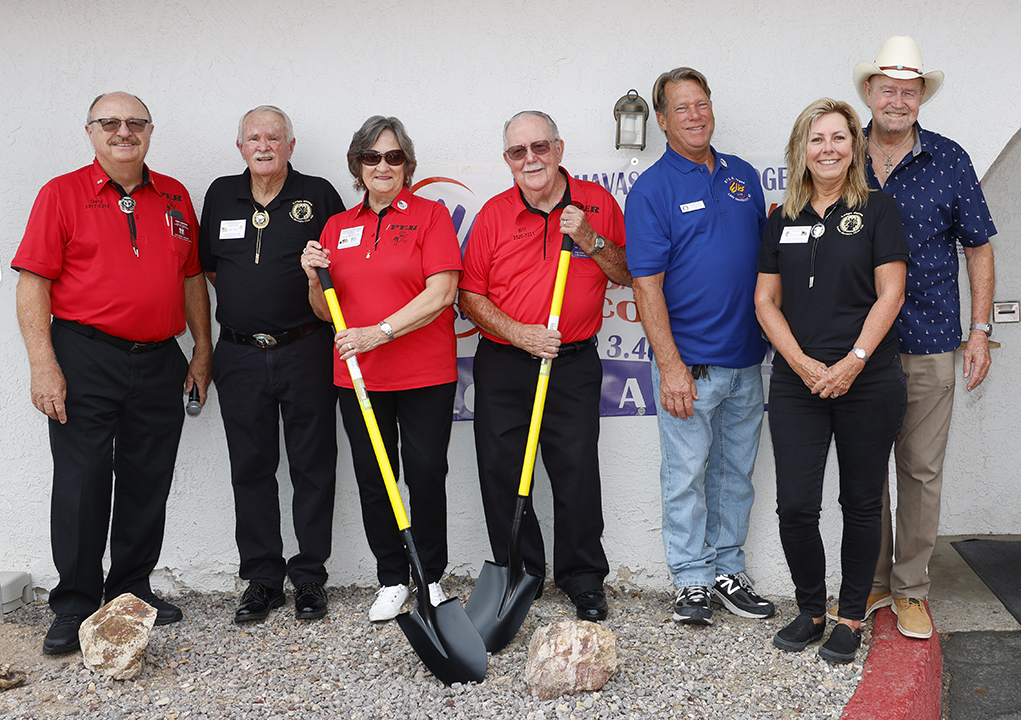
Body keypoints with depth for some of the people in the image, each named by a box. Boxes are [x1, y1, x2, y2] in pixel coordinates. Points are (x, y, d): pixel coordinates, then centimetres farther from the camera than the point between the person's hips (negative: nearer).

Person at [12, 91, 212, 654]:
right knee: (81, 483, -1)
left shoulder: (174, 197, 12)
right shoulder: (62, 194, 0)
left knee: (147, 482, 10)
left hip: (159, 362, 4)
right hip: (85, 359, -4)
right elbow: (33, 283, -5)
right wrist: (43, 365, -13)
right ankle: (74, 607, 10)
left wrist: (202, 352, 12)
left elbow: (192, 278, 17)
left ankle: (132, 589, 24)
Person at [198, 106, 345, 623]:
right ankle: (262, 578, 17)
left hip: (305, 351, -2)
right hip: (240, 355, 3)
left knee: (313, 466, 2)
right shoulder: (221, 195, 10)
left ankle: (309, 577, 12)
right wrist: (249, 303, 8)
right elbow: (209, 266, 18)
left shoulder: (318, 195, 2)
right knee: (251, 469, 6)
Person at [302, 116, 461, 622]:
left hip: (425, 374, -3)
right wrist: (314, 278, -6)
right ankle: (392, 580, 22)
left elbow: (441, 292, -12)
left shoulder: (430, 215, 0)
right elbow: (326, 313, 15)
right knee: (373, 480, 7)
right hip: (357, 376, 4)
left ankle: (431, 577, 20)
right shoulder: (337, 227, 12)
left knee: (427, 476, 1)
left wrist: (380, 332, -19)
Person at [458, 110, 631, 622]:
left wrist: (590, 240, -11)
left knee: (577, 474, -2)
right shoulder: (494, 213, 3)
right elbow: (470, 296, 3)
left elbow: (628, 275, 5)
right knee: (501, 473, 5)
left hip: (574, 365, -1)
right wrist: (519, 333, -11)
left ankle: (583, 579, 16)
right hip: (503, 366, 2)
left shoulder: (596, 202, 3)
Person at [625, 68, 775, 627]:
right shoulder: (651, 190, -7)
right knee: (687, 475, 3)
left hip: (746, 359, 6)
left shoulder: (743, 176, 11)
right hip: (689, 363, -5)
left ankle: (728, 570, 26)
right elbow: (647, 285, -12)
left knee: (736, 472, 14)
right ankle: (692, 581, 15)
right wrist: (670, 365, -18)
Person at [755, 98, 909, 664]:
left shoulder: (877, 210, 2)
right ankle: (810, 609, 20)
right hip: (796, 384, 2)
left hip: (868, 381, -2)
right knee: (795, 506, -1)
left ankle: (851, 617, 22)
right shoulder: (783, 219, 10)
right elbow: (766, 300, 6)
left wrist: (854, 361, -15)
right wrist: (803, 363, -8)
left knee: (861, 503, 7)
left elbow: (890, 294, -4)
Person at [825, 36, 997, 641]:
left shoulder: (950, 161, 2)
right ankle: (870, 583, 23)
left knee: (922, 470, 5)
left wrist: (981, 329, 1)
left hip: (927, 346, -1)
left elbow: (978, 247, 7)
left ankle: (911, 590, 19)